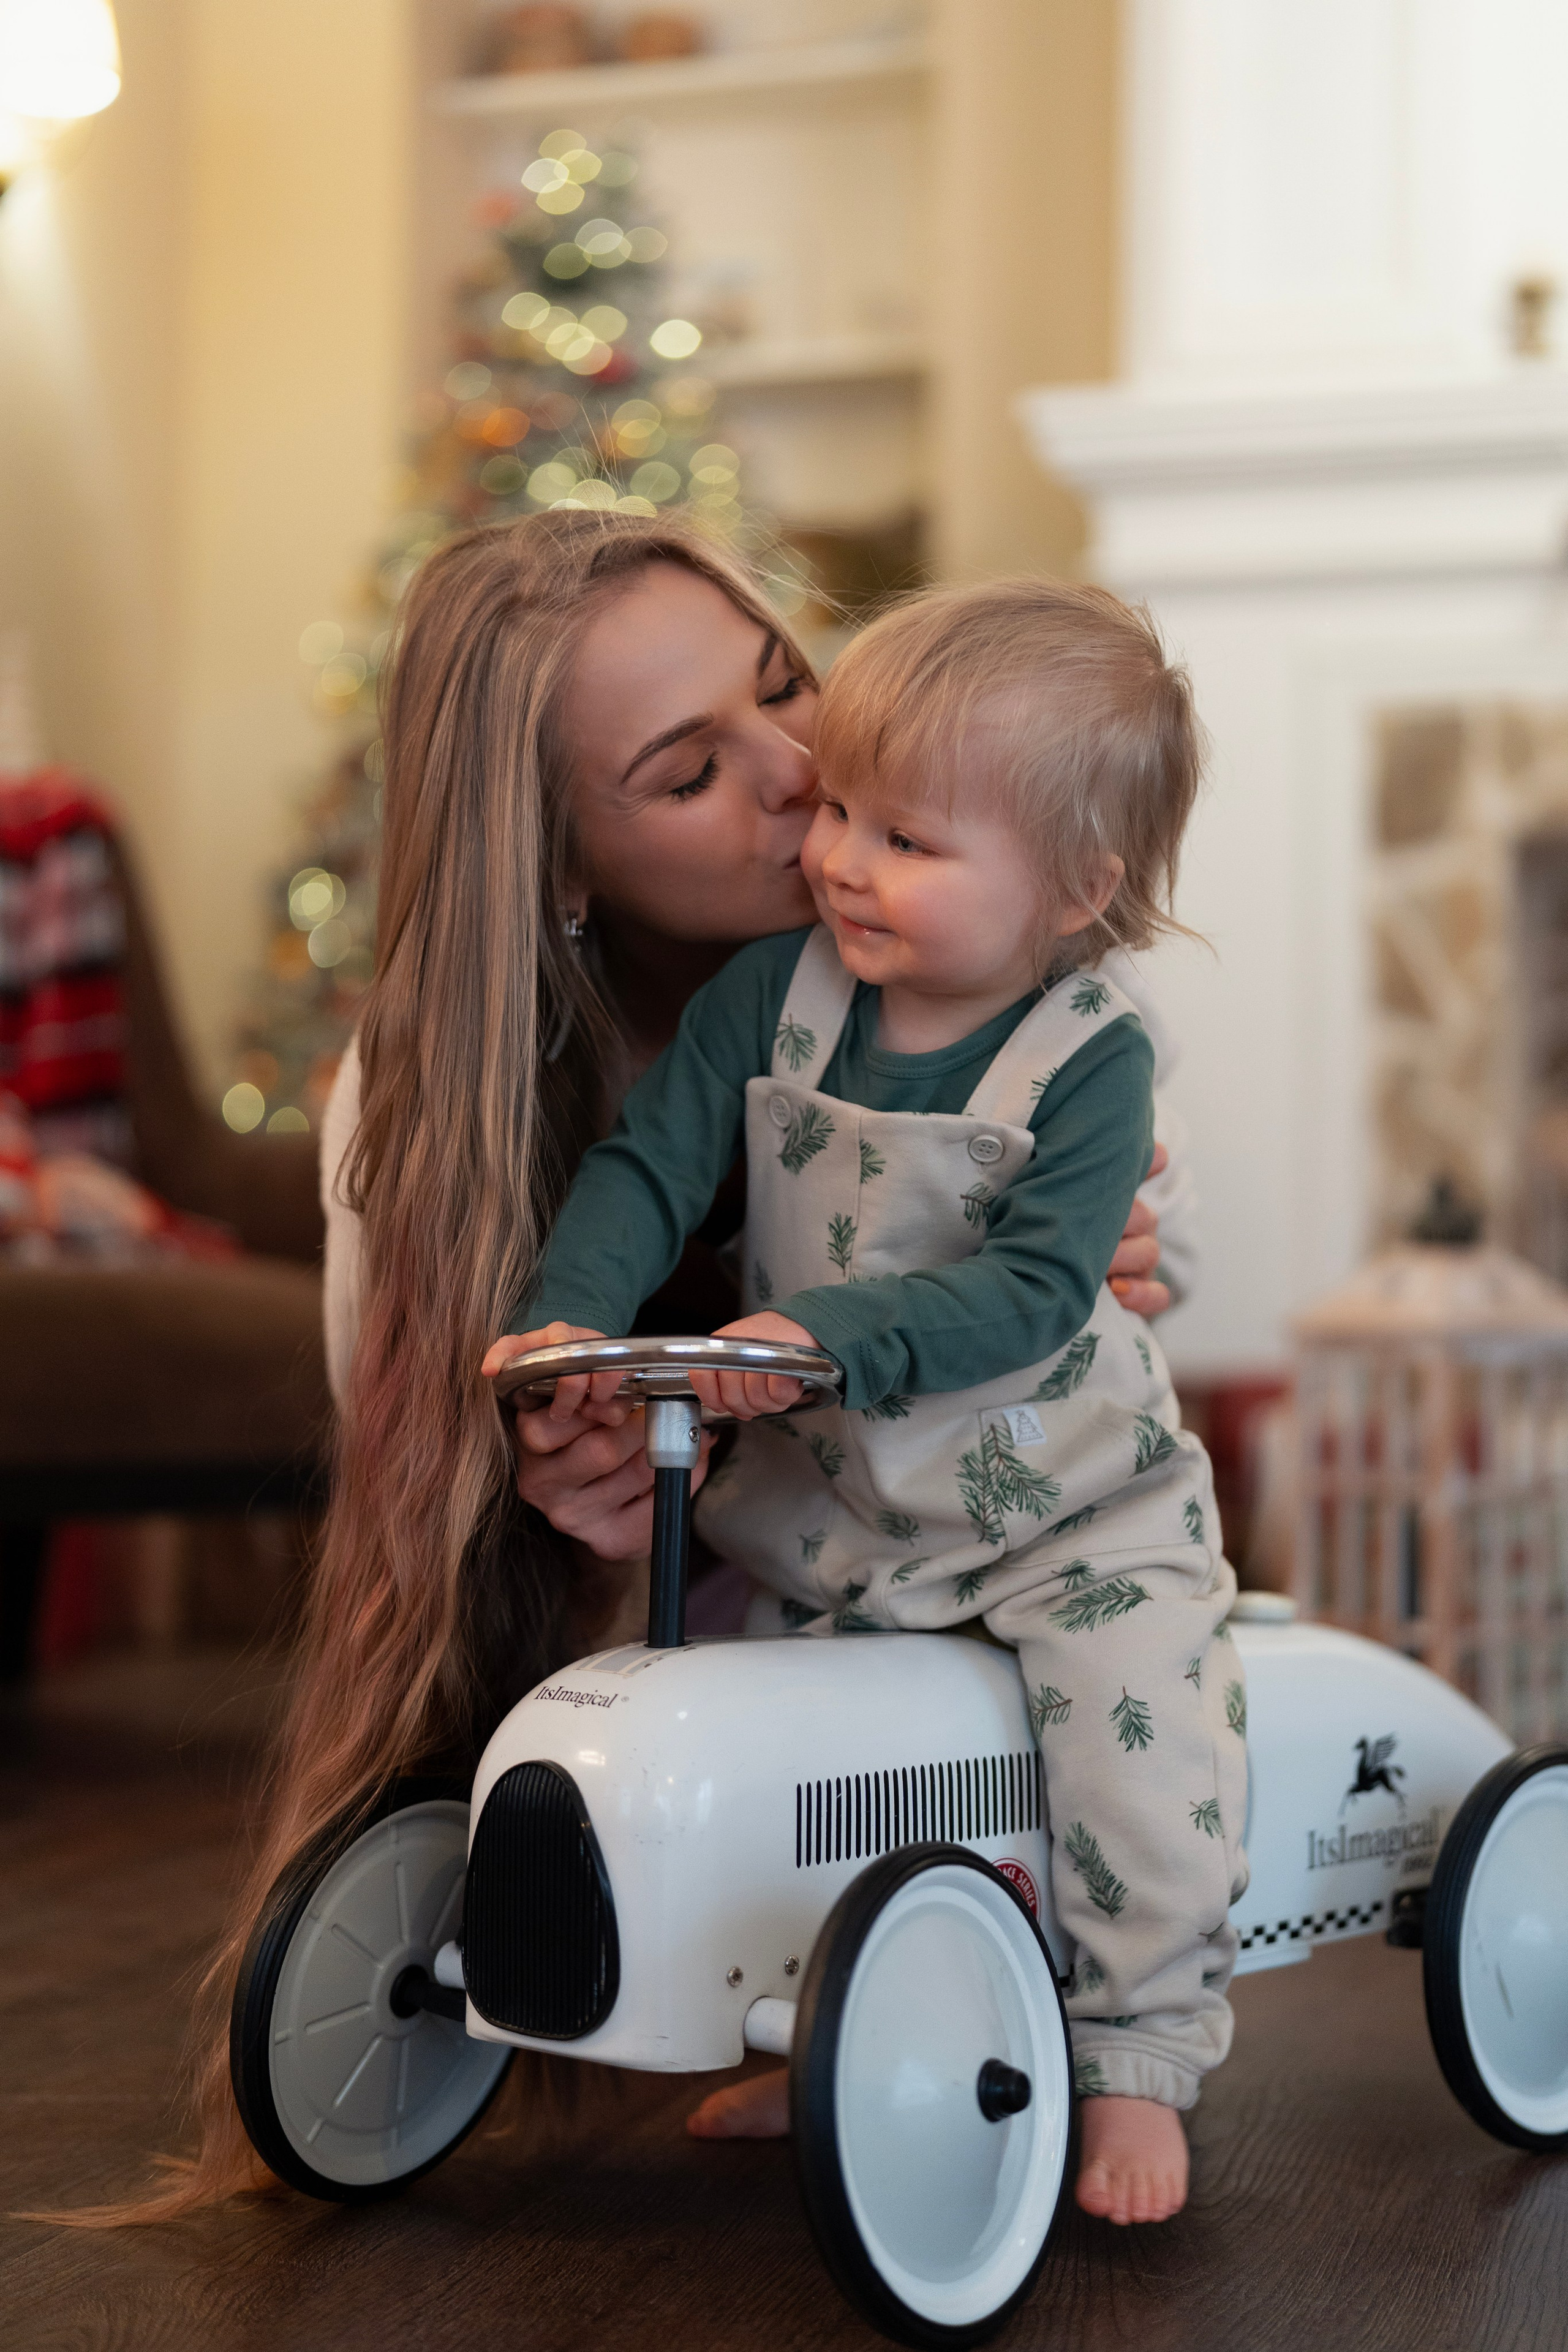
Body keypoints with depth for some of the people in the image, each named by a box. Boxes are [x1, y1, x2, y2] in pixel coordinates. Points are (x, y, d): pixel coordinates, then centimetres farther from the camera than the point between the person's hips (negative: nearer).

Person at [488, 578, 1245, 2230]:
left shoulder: (1093, 1060, -17)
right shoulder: (774, 995, -6)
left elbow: (1032, 1284, -25)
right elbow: (651, 1163, -8)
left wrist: (831, 1332, -37)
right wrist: (573, 1315, -26)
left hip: (1064, 1499, -4)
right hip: (823, 1490, 4)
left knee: (1141, 1728, -22)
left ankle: (1137, 2057, -1)